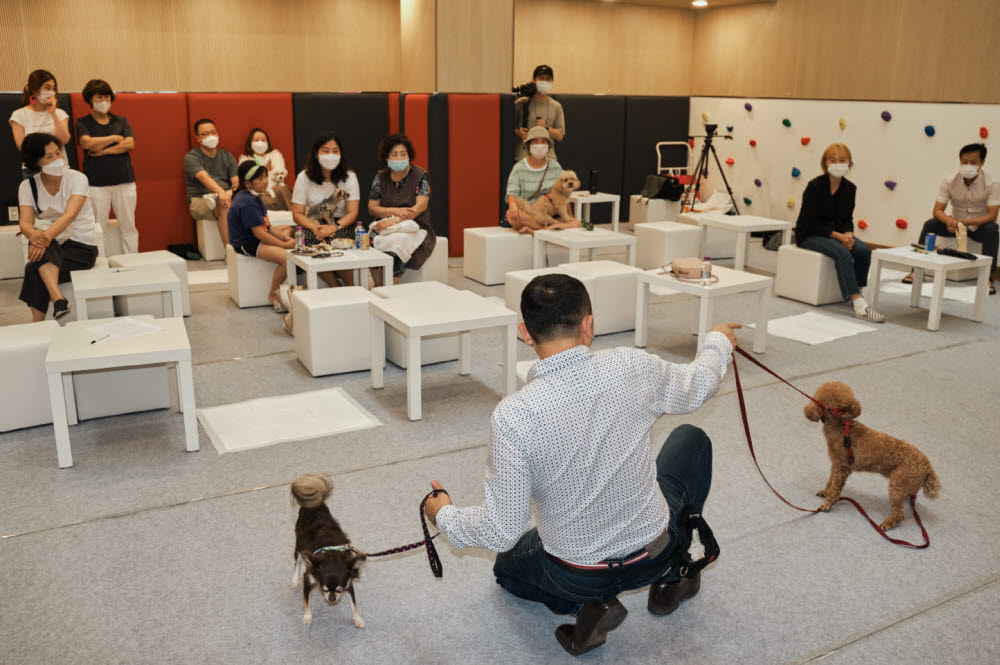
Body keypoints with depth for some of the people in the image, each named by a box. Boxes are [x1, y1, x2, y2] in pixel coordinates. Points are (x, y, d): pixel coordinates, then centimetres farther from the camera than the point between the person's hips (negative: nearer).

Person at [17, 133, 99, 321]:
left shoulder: (77, 178, -10)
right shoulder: (28, 186, 0)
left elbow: (70, 215, -24)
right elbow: (25, 223, -13)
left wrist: (46, 236, -42)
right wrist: (34, 235, -39)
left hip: (82, 247, -3)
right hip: (53, 245, 3)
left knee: (33, 270, -28)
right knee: (38, 239, -34)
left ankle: (37, 324, -23)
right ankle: (58, 299, -45)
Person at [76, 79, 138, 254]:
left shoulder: (121, 121, 14)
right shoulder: (83, 123, 7)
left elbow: (130, 144, -1)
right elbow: (88, 143, -11)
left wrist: (104, 150, -8)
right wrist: (115, 138, -3)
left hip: (124, 181, 2)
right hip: (96, 183, -2)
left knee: (128, 226, 4)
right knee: (98, 229, -2)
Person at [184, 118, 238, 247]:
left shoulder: (227, 156, 17)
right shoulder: (191, 157, 2)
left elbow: (236, 181, 5)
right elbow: (204, 177, -18)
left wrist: (230, 192, -21)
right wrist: (221, 192, -38)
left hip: (225, 197, 4)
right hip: (199, 201, -4)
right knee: (225, 206, -37)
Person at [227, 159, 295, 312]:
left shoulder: (253, 197, 11)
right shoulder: (247, 203, -22)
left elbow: (266, 226, 12)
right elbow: (259, 233, -25)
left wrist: (285, 237, -2)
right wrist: (284, 245, -21)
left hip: (257, 237, 12)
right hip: (247, 244, -12)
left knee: (289, 228, 28)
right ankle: (273, 294, -6)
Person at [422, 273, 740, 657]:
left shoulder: (512, 416, -27)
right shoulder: (633, 368, -20)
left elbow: (502, 531, -20)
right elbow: (698, 387, 3)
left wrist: (445, 516, 1)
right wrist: (718, 341, 25)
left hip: (575, 576, -1)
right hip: (653, 551, 1)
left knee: (508, 564, 35)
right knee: (691, 440, 27)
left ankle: (588, 603, 6)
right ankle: (669, 580, 32)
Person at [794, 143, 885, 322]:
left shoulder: (849, 188, 3)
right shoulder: (815, 186, -14)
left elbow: (847, 219, 8)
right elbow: (810, 222, -16)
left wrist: (848, 234, -15)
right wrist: (837, 236, -23)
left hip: (837, 233, 6)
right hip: (808, 235, -6)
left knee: (864, 250, -23)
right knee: (842, 253, -32)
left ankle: (857, 293, -9)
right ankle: (859, 305, -38)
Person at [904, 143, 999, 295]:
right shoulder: (950, 181, -13)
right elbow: (937, 210, -16)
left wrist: (965, 222, -39)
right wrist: (948, 220, -40)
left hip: (979, 226, -2)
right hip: (956, 223, 2)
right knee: (929, 224, -22)